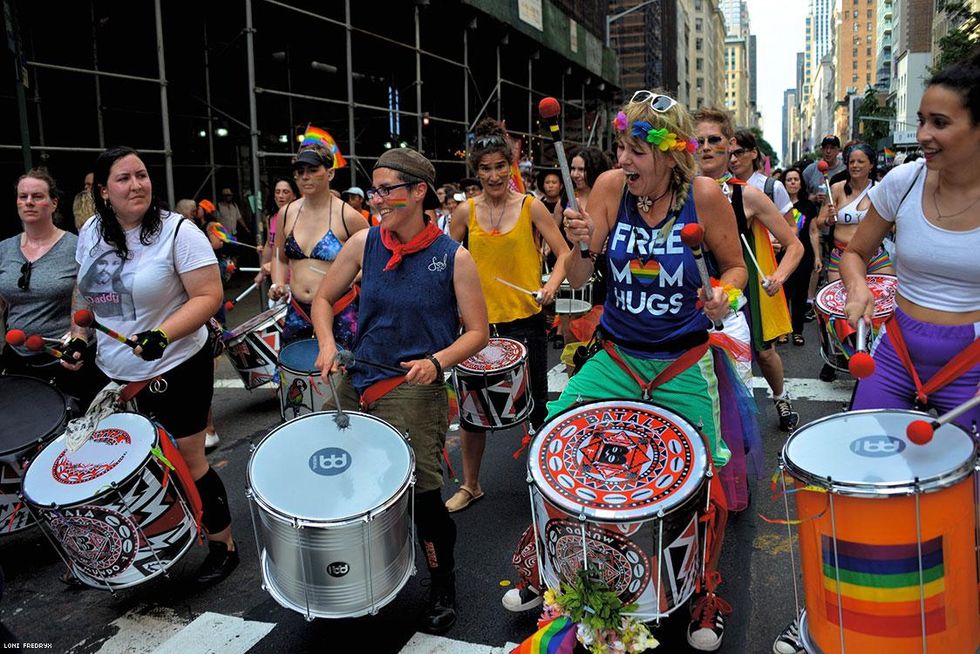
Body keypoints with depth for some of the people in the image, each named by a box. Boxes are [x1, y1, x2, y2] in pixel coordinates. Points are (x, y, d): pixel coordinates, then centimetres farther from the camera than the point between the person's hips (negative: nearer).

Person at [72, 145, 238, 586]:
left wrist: (163, 334, -30)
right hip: (113, 373, 6)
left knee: (186, 463, 3)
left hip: (174, 371, -6)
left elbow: (209, 295, -19)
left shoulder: (177, 232, -14)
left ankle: (223, 545, 21)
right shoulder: (91, 234, 4)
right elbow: (84, 291, 19)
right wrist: (77, 335, 10)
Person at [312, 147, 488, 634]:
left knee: (422, 494, -4)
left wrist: (437, 362, -21)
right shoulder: (364, 243, 2)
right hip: (356, 384, 4)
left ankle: (443, 590, 24)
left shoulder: (454, 258, -8)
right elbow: (324, 298, 13)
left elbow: (477, 332, -4)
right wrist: (327, 344, -5)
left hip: (414, 391, -4)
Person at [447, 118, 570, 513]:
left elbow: (563, 254, -3)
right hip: (479, 321, 2)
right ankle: (470, 485, 28)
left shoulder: (531, 207, -3)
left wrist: (551, 285, -20)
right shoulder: (466, 212, 3)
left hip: (525, 320, -2)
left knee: (535, 404, 7)